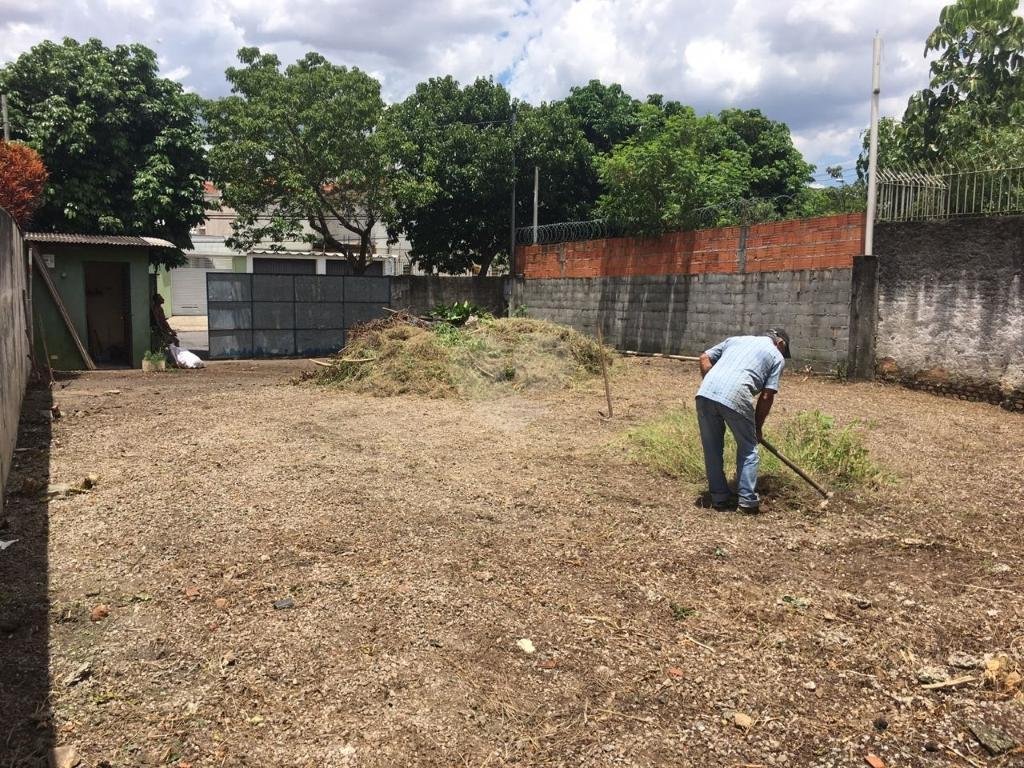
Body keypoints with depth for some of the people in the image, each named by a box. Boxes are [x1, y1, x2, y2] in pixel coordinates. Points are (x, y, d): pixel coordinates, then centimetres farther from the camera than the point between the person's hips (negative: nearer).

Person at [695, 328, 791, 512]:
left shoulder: (736, 339, 30)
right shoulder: (777, 356, 18)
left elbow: (705, 358, 22)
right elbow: (767, 396, 10)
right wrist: (757, 427, 20)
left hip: (705, 393, 4)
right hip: (735, 399, -4)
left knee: (712, 448, 16)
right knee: (748, 448, 16)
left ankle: (719, 497, 22)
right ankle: (747, 499, 14)